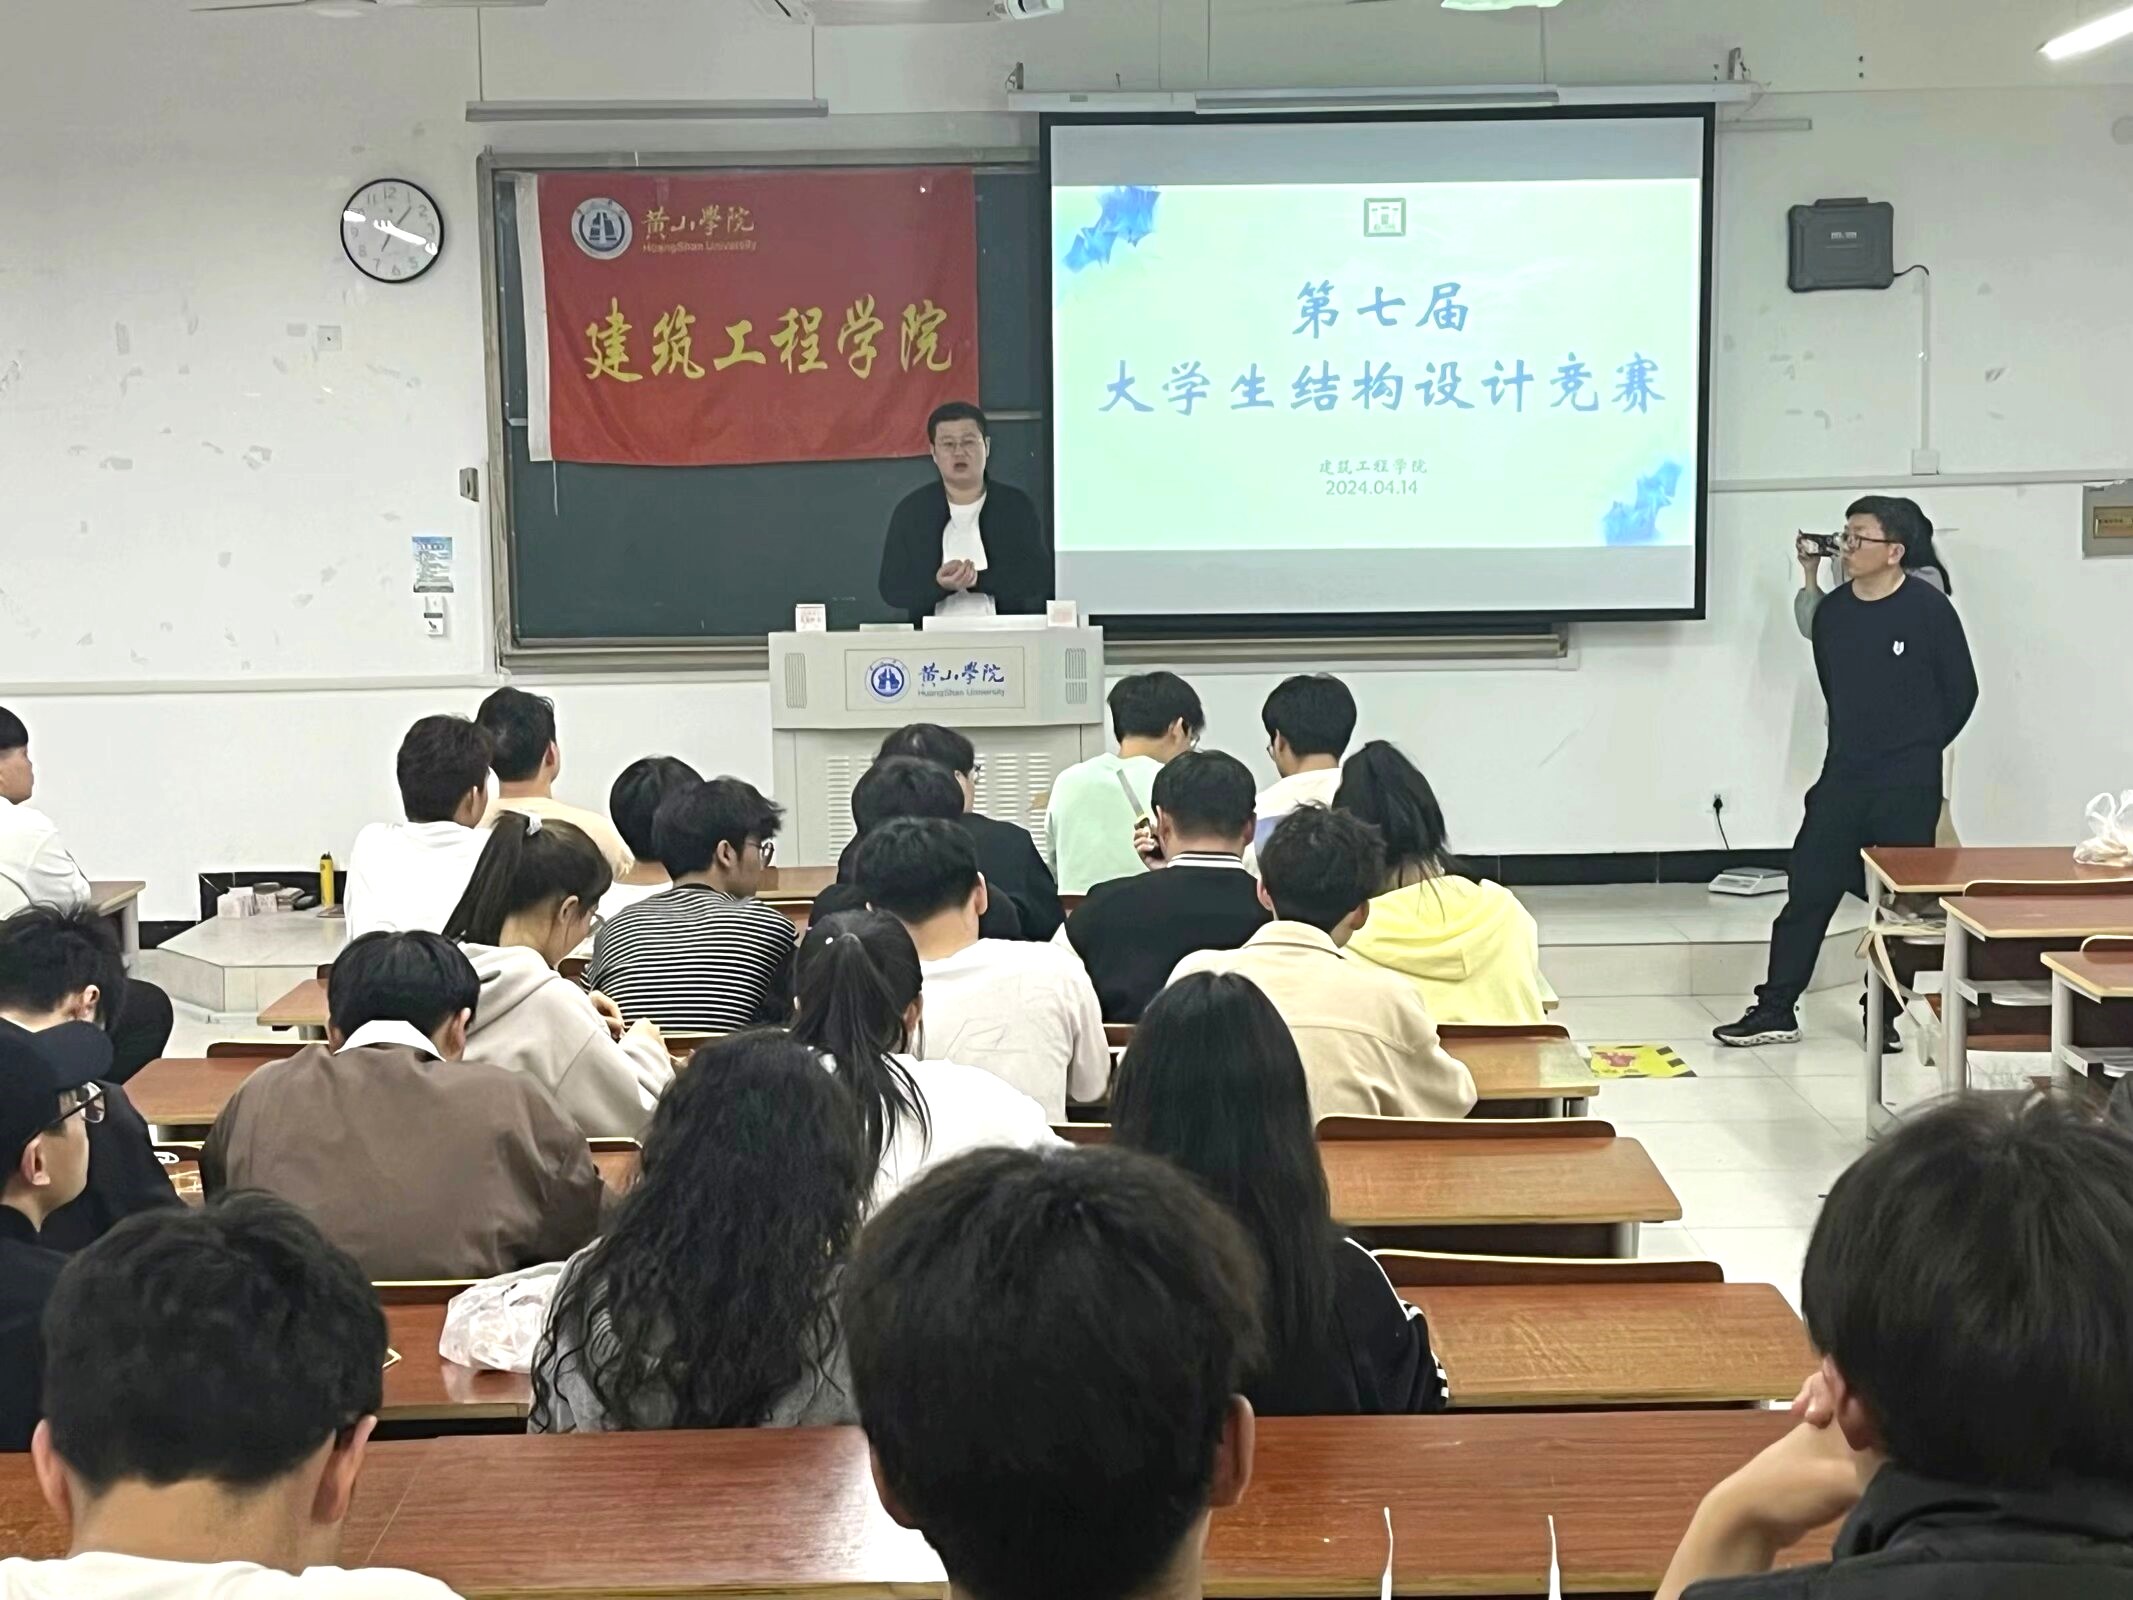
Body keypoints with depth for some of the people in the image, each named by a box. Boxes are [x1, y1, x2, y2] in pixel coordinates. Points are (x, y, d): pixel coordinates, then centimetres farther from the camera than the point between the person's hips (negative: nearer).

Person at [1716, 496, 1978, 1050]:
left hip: (1908, 785, -4)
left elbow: (1961, 691, 0)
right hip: (1843, 776, 4)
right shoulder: (1832, 612, 4)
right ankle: (1776, 1010, 7)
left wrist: (1917, 749, 7)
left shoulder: (1928, 608, -9)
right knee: (1808, 890, 2)